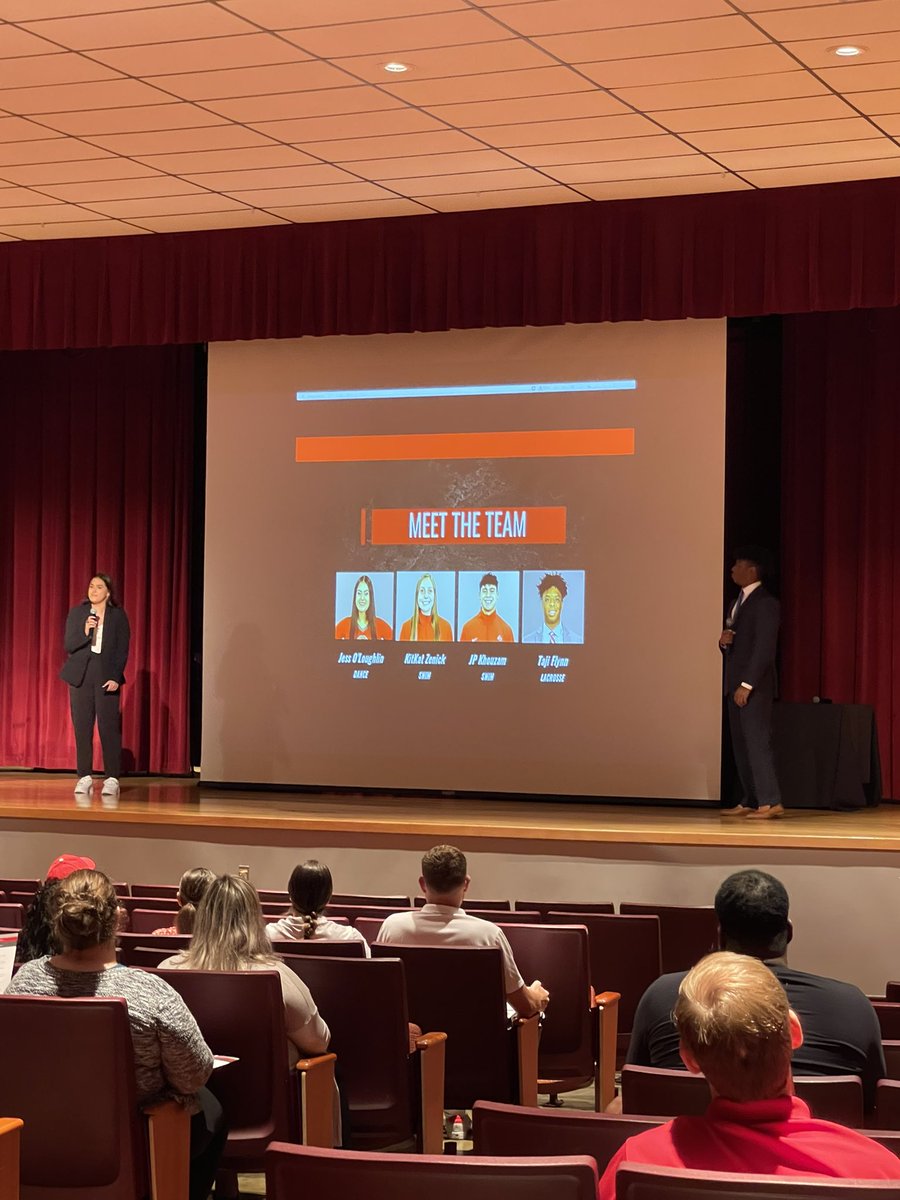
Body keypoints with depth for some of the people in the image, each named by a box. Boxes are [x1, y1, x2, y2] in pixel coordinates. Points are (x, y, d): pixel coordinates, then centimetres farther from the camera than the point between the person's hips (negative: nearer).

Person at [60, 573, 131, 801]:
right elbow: (68, 646, 3)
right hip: (80, 675, 2)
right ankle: (84, 777, 6)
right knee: (82, 726, 1)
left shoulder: (118, 615, 2)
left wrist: (115, 678, -10)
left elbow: (123, 650, -1)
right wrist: (85, 632, -15)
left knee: (109, 727, -6)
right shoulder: (77, 613, 7)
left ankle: (112, 779, -4)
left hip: (107, 676, -2)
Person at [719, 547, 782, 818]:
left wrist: (747, 685, -21)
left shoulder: (765, 603, -11)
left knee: (757, 741, -10)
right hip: (734, 684, 9)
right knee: (740, 744, 9)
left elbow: (765, 648, -17)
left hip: (754, 686, -9)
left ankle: (770, 802, -10)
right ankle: (749, 802, 13)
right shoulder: (738, 602, 18)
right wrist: (723, 641, 0)